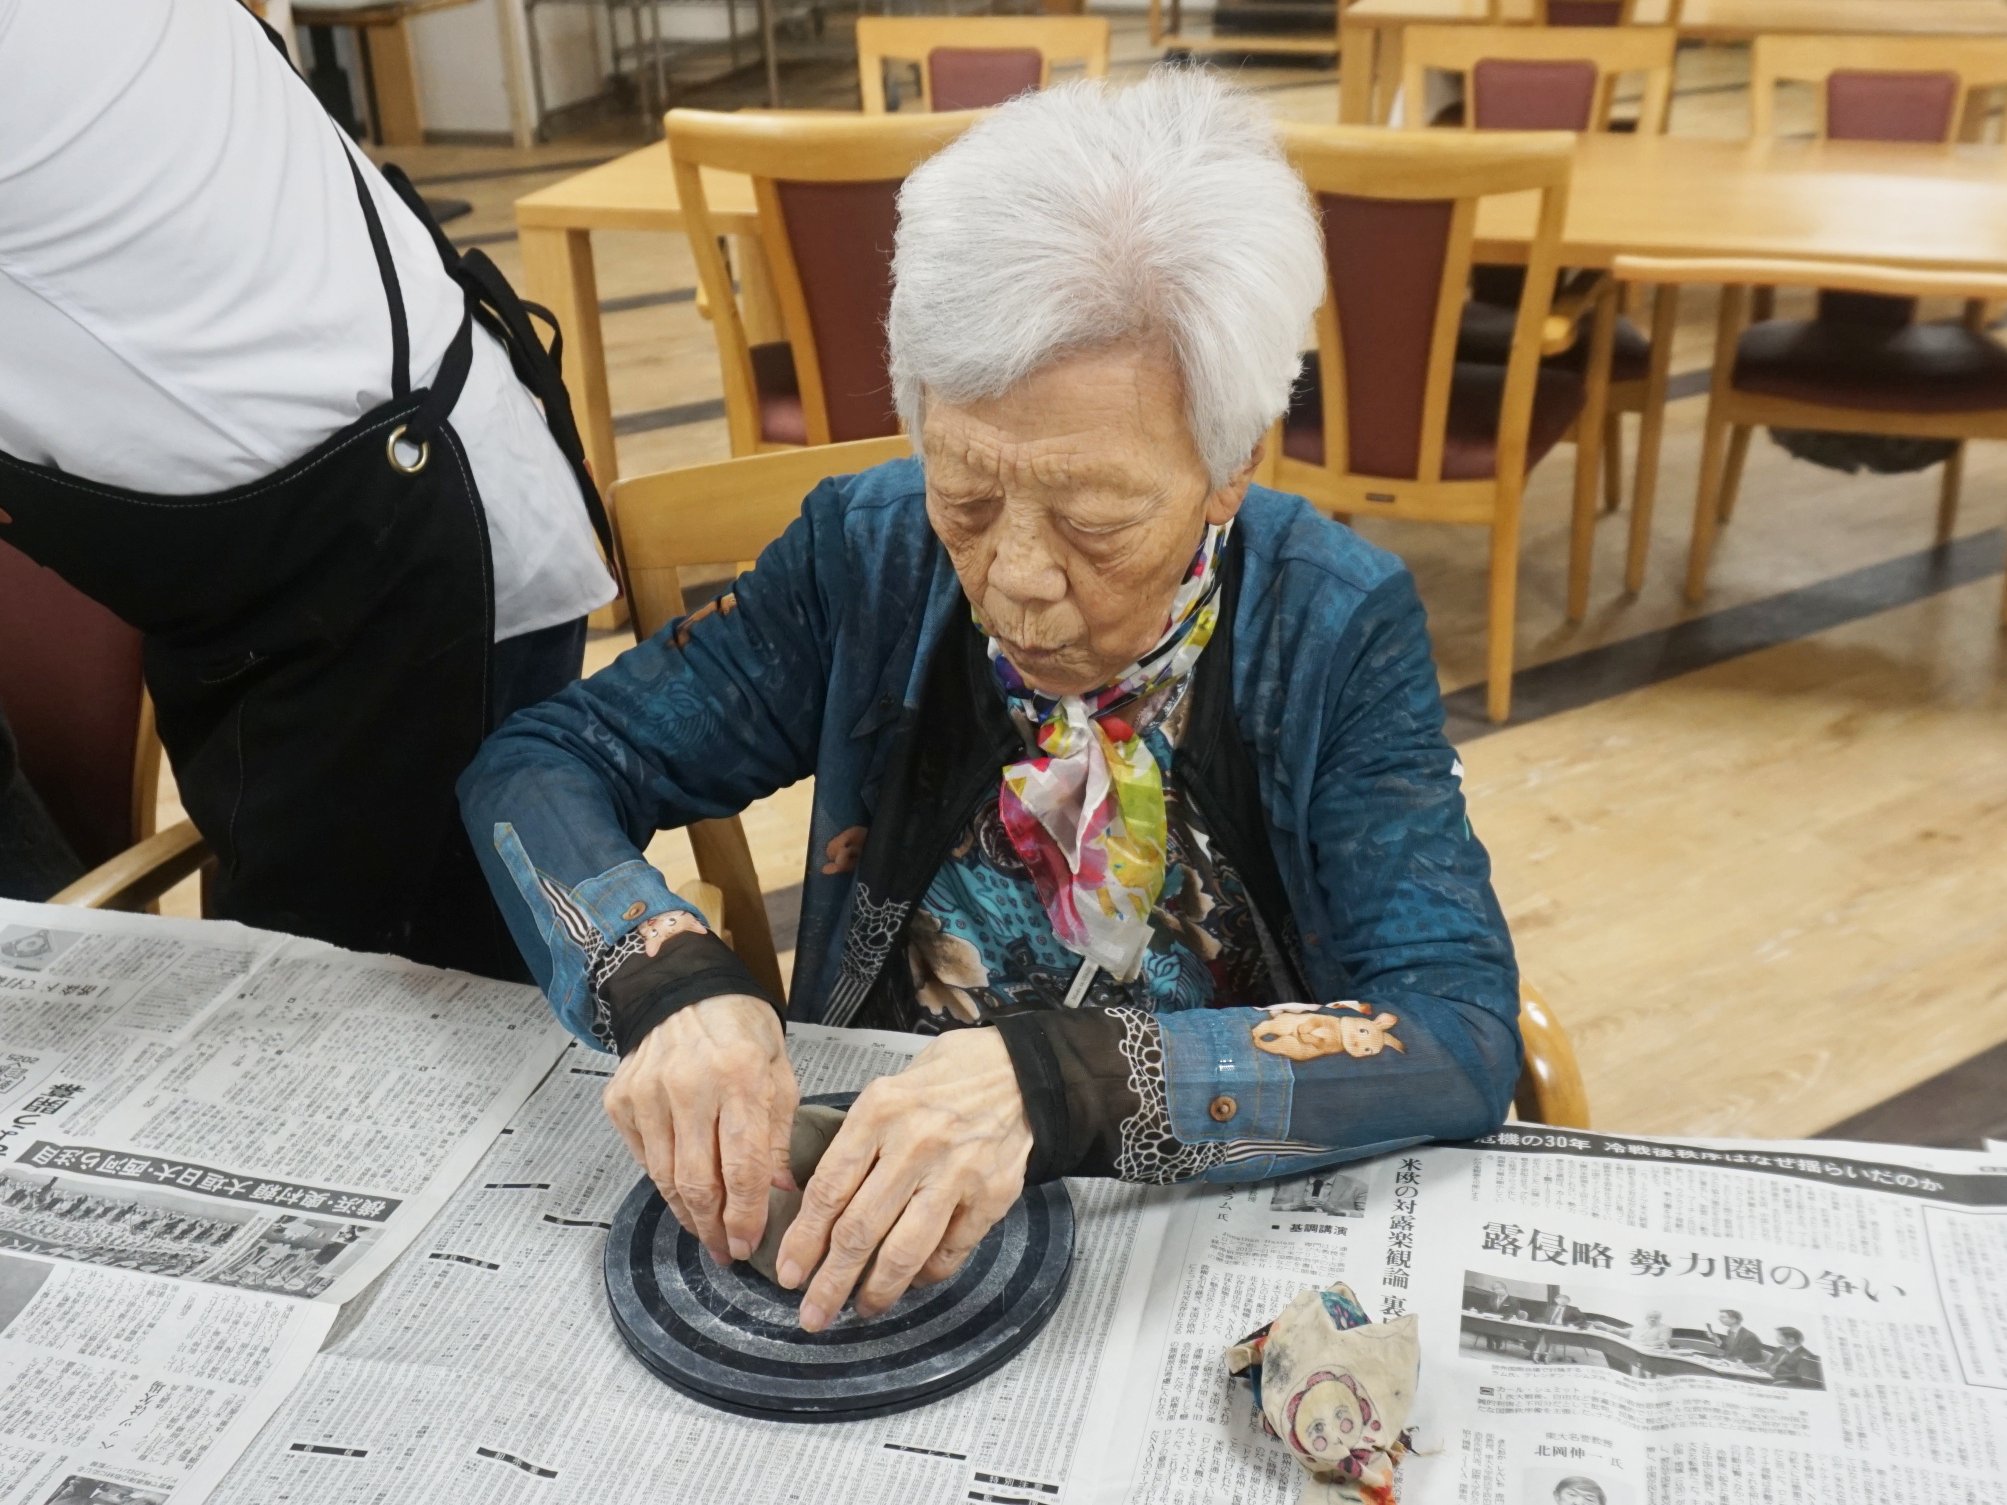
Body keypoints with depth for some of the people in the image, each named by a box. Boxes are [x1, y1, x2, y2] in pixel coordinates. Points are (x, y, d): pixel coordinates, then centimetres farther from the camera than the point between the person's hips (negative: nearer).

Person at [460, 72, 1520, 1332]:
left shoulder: (1338, 631, -13)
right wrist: (668, 982, -24)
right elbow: (539, 768, -5)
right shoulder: (867, 559, -9)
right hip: (877, 1217, 2)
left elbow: (1465, 1037, -21)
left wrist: (1057, 1081, -33)